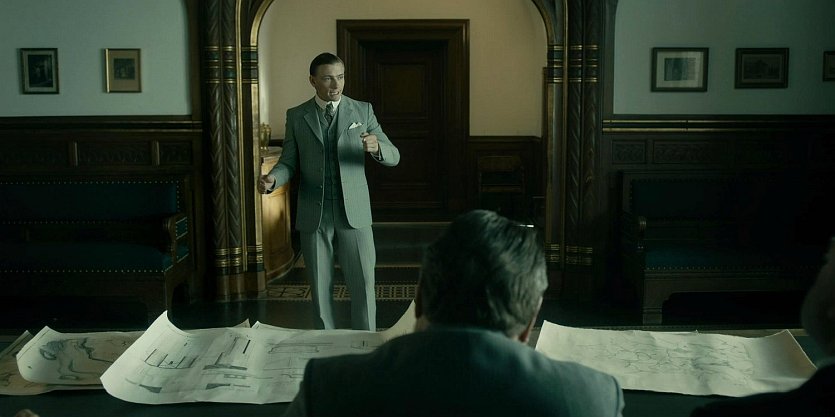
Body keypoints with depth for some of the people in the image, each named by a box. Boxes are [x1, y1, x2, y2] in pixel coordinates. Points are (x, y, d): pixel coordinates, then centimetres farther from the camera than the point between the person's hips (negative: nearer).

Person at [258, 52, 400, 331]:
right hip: (314, 215, 1)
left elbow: (393, 157, 1)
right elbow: (289, 162, 5)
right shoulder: (296, 116, 5)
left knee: (363, 284, -1)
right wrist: (272, 179, -17)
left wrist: (377, 147, -23)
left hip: (354, 213, 0)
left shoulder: (362, 111, 3)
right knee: (321, 287, 8)